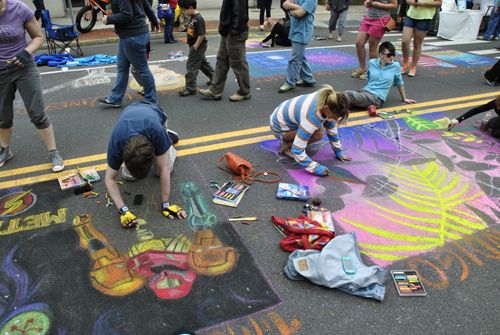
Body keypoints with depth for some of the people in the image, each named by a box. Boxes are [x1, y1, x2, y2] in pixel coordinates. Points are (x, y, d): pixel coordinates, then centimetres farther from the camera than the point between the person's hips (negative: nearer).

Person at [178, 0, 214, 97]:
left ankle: (190, 88, 1)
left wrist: (195, 47, -22)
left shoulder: (198, 19, -22)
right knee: (203, 63, 23)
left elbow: (202, 34, -25)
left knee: (191, 66, -6)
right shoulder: (192, 17, 6)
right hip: (194, 45, 10)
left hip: (198, 46, -10)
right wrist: (194, 46, 13)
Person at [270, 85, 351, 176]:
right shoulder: (311, 118, -39)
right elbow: (296, 151, -37)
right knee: (318, 134, -24)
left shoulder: (327, 102, -18)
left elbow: (332, 129, -1)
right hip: (279, 126, -8)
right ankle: (286, 146, -4)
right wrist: (316, 168, -35)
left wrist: (338, 152, 5)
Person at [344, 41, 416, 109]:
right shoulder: (372, 63, 7)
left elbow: (399, 83, 14)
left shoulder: (395, 66, 0)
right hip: (365, 91, 4)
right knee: (347, 93, -31)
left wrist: (404, 99, 23)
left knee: (349, 95, -33)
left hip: (377, 97, -4)